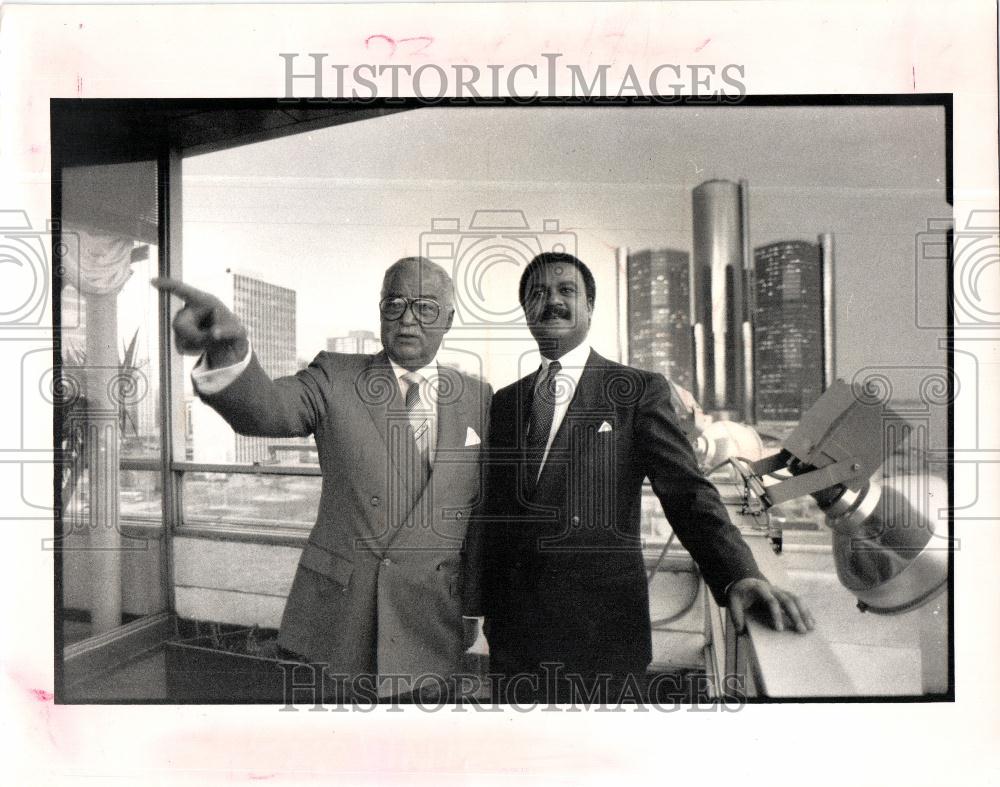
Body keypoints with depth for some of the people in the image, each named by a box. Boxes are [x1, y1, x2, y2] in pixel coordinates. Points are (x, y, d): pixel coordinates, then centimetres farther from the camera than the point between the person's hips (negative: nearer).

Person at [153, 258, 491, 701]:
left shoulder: (477, 399, 4)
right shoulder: (336, 378, -1)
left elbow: (490, 502, 10)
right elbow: (264, 409, -20)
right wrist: (227, 350, -41)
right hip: (336, 618, -1)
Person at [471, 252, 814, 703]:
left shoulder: (639, 391, -2)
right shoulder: (504, 403, 10)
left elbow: (687, 492, -10)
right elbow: (491, 514, 11)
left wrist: (739, 576, -26)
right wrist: (486, 611, 8)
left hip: (603, 632, -3)